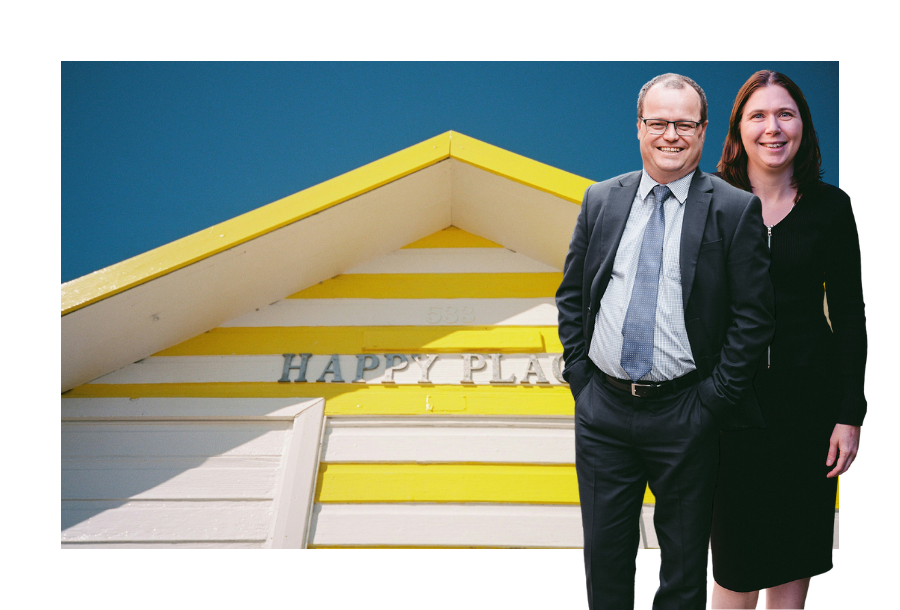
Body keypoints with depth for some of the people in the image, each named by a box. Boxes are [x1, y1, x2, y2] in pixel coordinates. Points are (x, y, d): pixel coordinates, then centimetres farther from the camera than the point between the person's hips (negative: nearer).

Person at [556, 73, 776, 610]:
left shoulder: (737, 210, -5)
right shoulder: (601, 200, 6)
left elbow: (754, 317, -7)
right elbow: (571, 294, 11)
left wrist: (713, 399, -10)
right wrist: (579, 374, 3)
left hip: (685, 416, -3)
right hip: (602, 408, 3)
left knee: (685, 559, 11)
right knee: (604, 549, 14)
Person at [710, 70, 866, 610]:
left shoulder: (831, 206, 0)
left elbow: (850, 316, 2)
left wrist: (851, 415, -3)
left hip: (807, 398, 1)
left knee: (795, 546, 12)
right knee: (736, 554, 8)